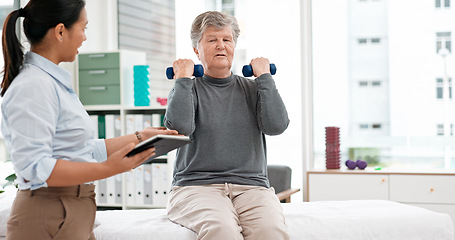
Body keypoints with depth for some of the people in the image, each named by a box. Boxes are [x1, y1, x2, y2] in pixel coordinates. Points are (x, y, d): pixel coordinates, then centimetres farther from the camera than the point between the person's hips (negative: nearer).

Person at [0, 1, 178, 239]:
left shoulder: (53, 82, 16)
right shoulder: (33, 87, -16)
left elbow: (85, 150, 18)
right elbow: (34, 168, -24)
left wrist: (140, 137, 19)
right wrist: (106, 169, -29)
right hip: (48, 221, -10)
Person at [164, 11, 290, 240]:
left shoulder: (251, 89, 17)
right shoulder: (188, 89, 11)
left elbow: (277, 125, -2)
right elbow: (179, 127, -11)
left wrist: (264, 76, 7)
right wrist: (183, 78, -1)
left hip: (251, 186, 2)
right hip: (196, 186, -2)